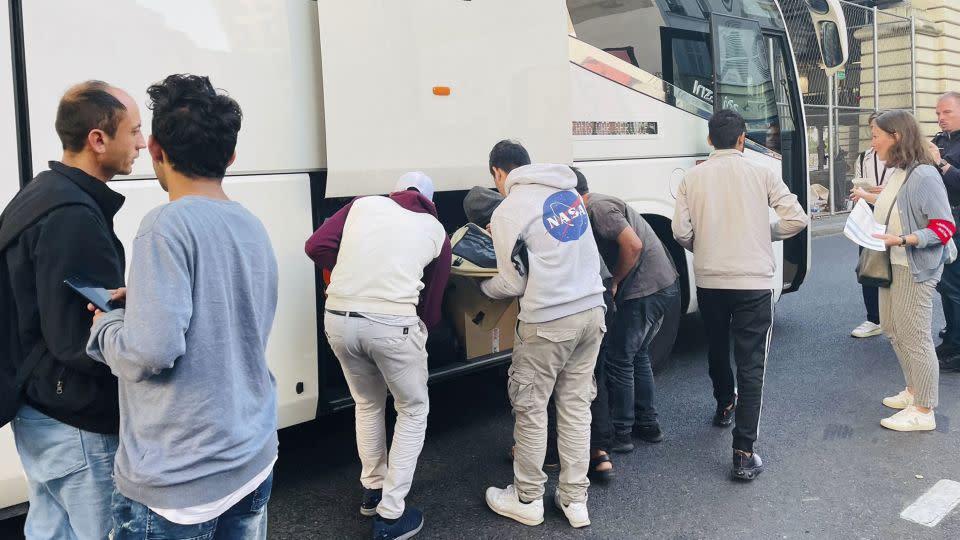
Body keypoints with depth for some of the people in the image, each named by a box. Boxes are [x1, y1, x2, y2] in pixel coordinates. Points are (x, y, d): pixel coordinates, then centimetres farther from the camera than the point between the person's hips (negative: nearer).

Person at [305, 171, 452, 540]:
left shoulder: (363, 204, 18)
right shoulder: (436, 231, 16)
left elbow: (316, 247, 7)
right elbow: (432, 300, 18)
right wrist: (422, 329, 36)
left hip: (339, 319, 3)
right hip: (393, 324, -3)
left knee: (367, 404, 28)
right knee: (413, 412, 19)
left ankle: (373, 490, 40)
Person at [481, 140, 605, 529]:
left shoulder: (508, 211, -9)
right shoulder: (569, 192, 11)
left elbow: (514, 284, -4)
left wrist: (483, 287, 15)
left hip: (548, 321, -6)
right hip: (591, 311, 7)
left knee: (531, 410, 8)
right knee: (576, 406, 13)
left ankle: (528, 500, 21)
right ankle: (575, 500, 20)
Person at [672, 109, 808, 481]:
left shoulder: (693, 178, 0)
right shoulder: (762, 175, -2)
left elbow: (681, 232, -5)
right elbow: (797, 219, -6)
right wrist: (765, 234, 12)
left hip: (709, 281, 2)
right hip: (754, 282, -2)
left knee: (716, 349, 25)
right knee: (751, 366, 0)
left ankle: (724, 406, 49)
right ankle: (744, 454, -3)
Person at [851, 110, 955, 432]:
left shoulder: (923, 175, -20)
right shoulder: (898, 172, 5)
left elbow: (944, 227, -21)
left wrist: (900, 240, -29)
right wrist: (869, 198, 22)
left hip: (915, 269, -9)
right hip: (892, 263, 9)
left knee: (914, 337, -1)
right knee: (893, 330, 19)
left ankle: (923, 411, 11)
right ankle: (914, 390, 36)